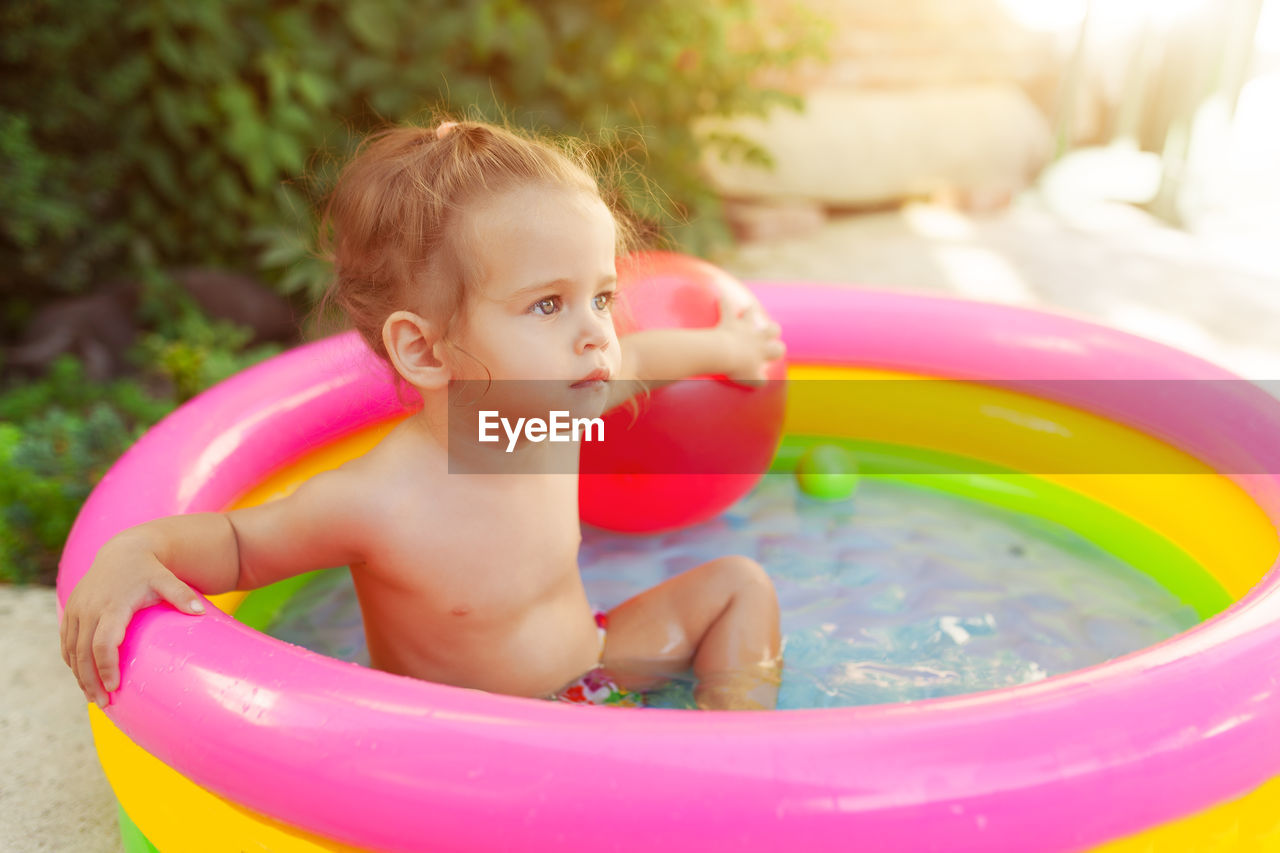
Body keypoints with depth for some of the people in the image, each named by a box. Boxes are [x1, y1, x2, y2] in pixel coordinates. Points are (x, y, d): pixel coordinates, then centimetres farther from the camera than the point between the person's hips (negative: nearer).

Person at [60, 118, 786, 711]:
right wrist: (136, 548, -35)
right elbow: (242, 540, -15)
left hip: (584, 665, 6)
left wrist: (721, 347, 26)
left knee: (739, 586, 8)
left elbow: (631, 361, 10)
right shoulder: (377, 501, -32)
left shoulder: (549, 406, -14)